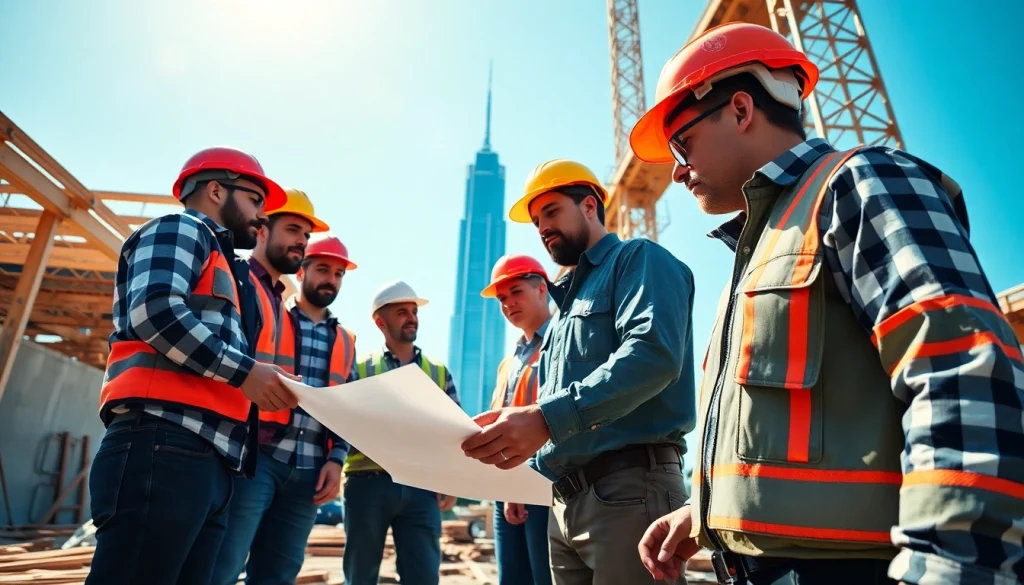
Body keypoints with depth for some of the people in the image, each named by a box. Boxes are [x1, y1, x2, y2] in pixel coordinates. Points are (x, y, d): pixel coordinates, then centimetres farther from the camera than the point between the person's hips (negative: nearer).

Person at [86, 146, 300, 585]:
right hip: (165, 445, -9)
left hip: (209, 459, 9)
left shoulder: (226, 268, 30)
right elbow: (154, 310, -14)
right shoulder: (182, 229, 5)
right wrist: (244, 371, -13)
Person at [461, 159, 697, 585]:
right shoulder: (566, 301, 22)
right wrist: (512, 436, 3)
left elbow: (654, 352, -21)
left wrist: (548, 416, -29)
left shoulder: (638, 260, -1)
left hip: (629, 488, -8)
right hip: (566, 499, 8)